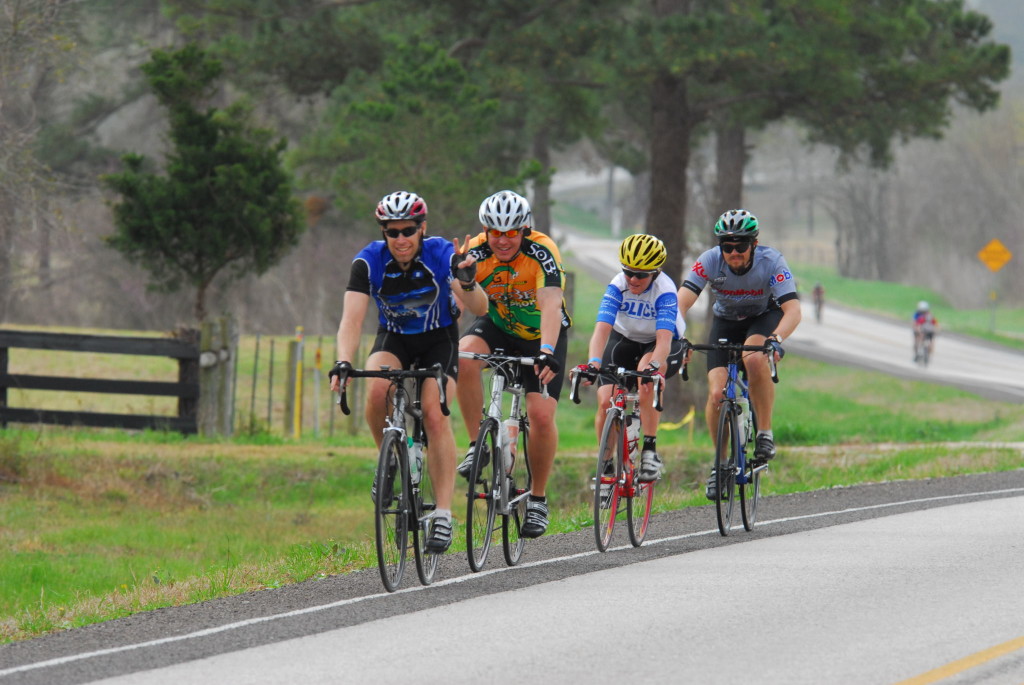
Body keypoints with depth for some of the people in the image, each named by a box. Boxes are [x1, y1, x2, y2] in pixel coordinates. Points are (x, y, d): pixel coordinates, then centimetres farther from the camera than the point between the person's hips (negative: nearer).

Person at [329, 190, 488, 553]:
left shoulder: (441, 254, -24)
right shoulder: (369, 261, -21)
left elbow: (479, 308, -32)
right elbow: (352, 318, -28)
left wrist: (467, 284, -54)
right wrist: (342, 363, -45)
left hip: (438, 339, -1)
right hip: (393, 338, 1)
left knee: (434, 413, -23)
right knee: (377, 391, -30)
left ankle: (443, 514, -21)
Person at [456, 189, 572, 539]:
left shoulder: (542, 252, -28)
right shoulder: (476, 253, -20)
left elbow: (551, 304, -41)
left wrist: (547, 352, -55)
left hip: (541, 335, -2)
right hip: (497, 327, 2)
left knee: (541, 414, -18)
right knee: (464, 358, -32)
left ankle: (538, 498, 3)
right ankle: (478, 445, -17)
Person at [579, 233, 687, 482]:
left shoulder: (665, 291, -29)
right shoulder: (617, 286, -23)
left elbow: (664, 338, -41)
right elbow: (602, 328, -34)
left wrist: (654, 366, -61)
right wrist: (594, 363, -52)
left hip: (667, 346, -3)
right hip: (624, 340, 3)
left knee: (646, 370, -38)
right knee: (605, 401, -19)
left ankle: (650, 451, -29)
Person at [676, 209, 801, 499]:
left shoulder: (771, 261, -29)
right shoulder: (710, 261, -26)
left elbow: (792, 309, -36)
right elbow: (681, 302, -33)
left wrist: (776, 339, -55)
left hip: (764, 317, -2)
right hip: (726, 322, 2)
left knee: (754, 359, -36)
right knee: (716, 393, -16)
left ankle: (765, 432, -19)